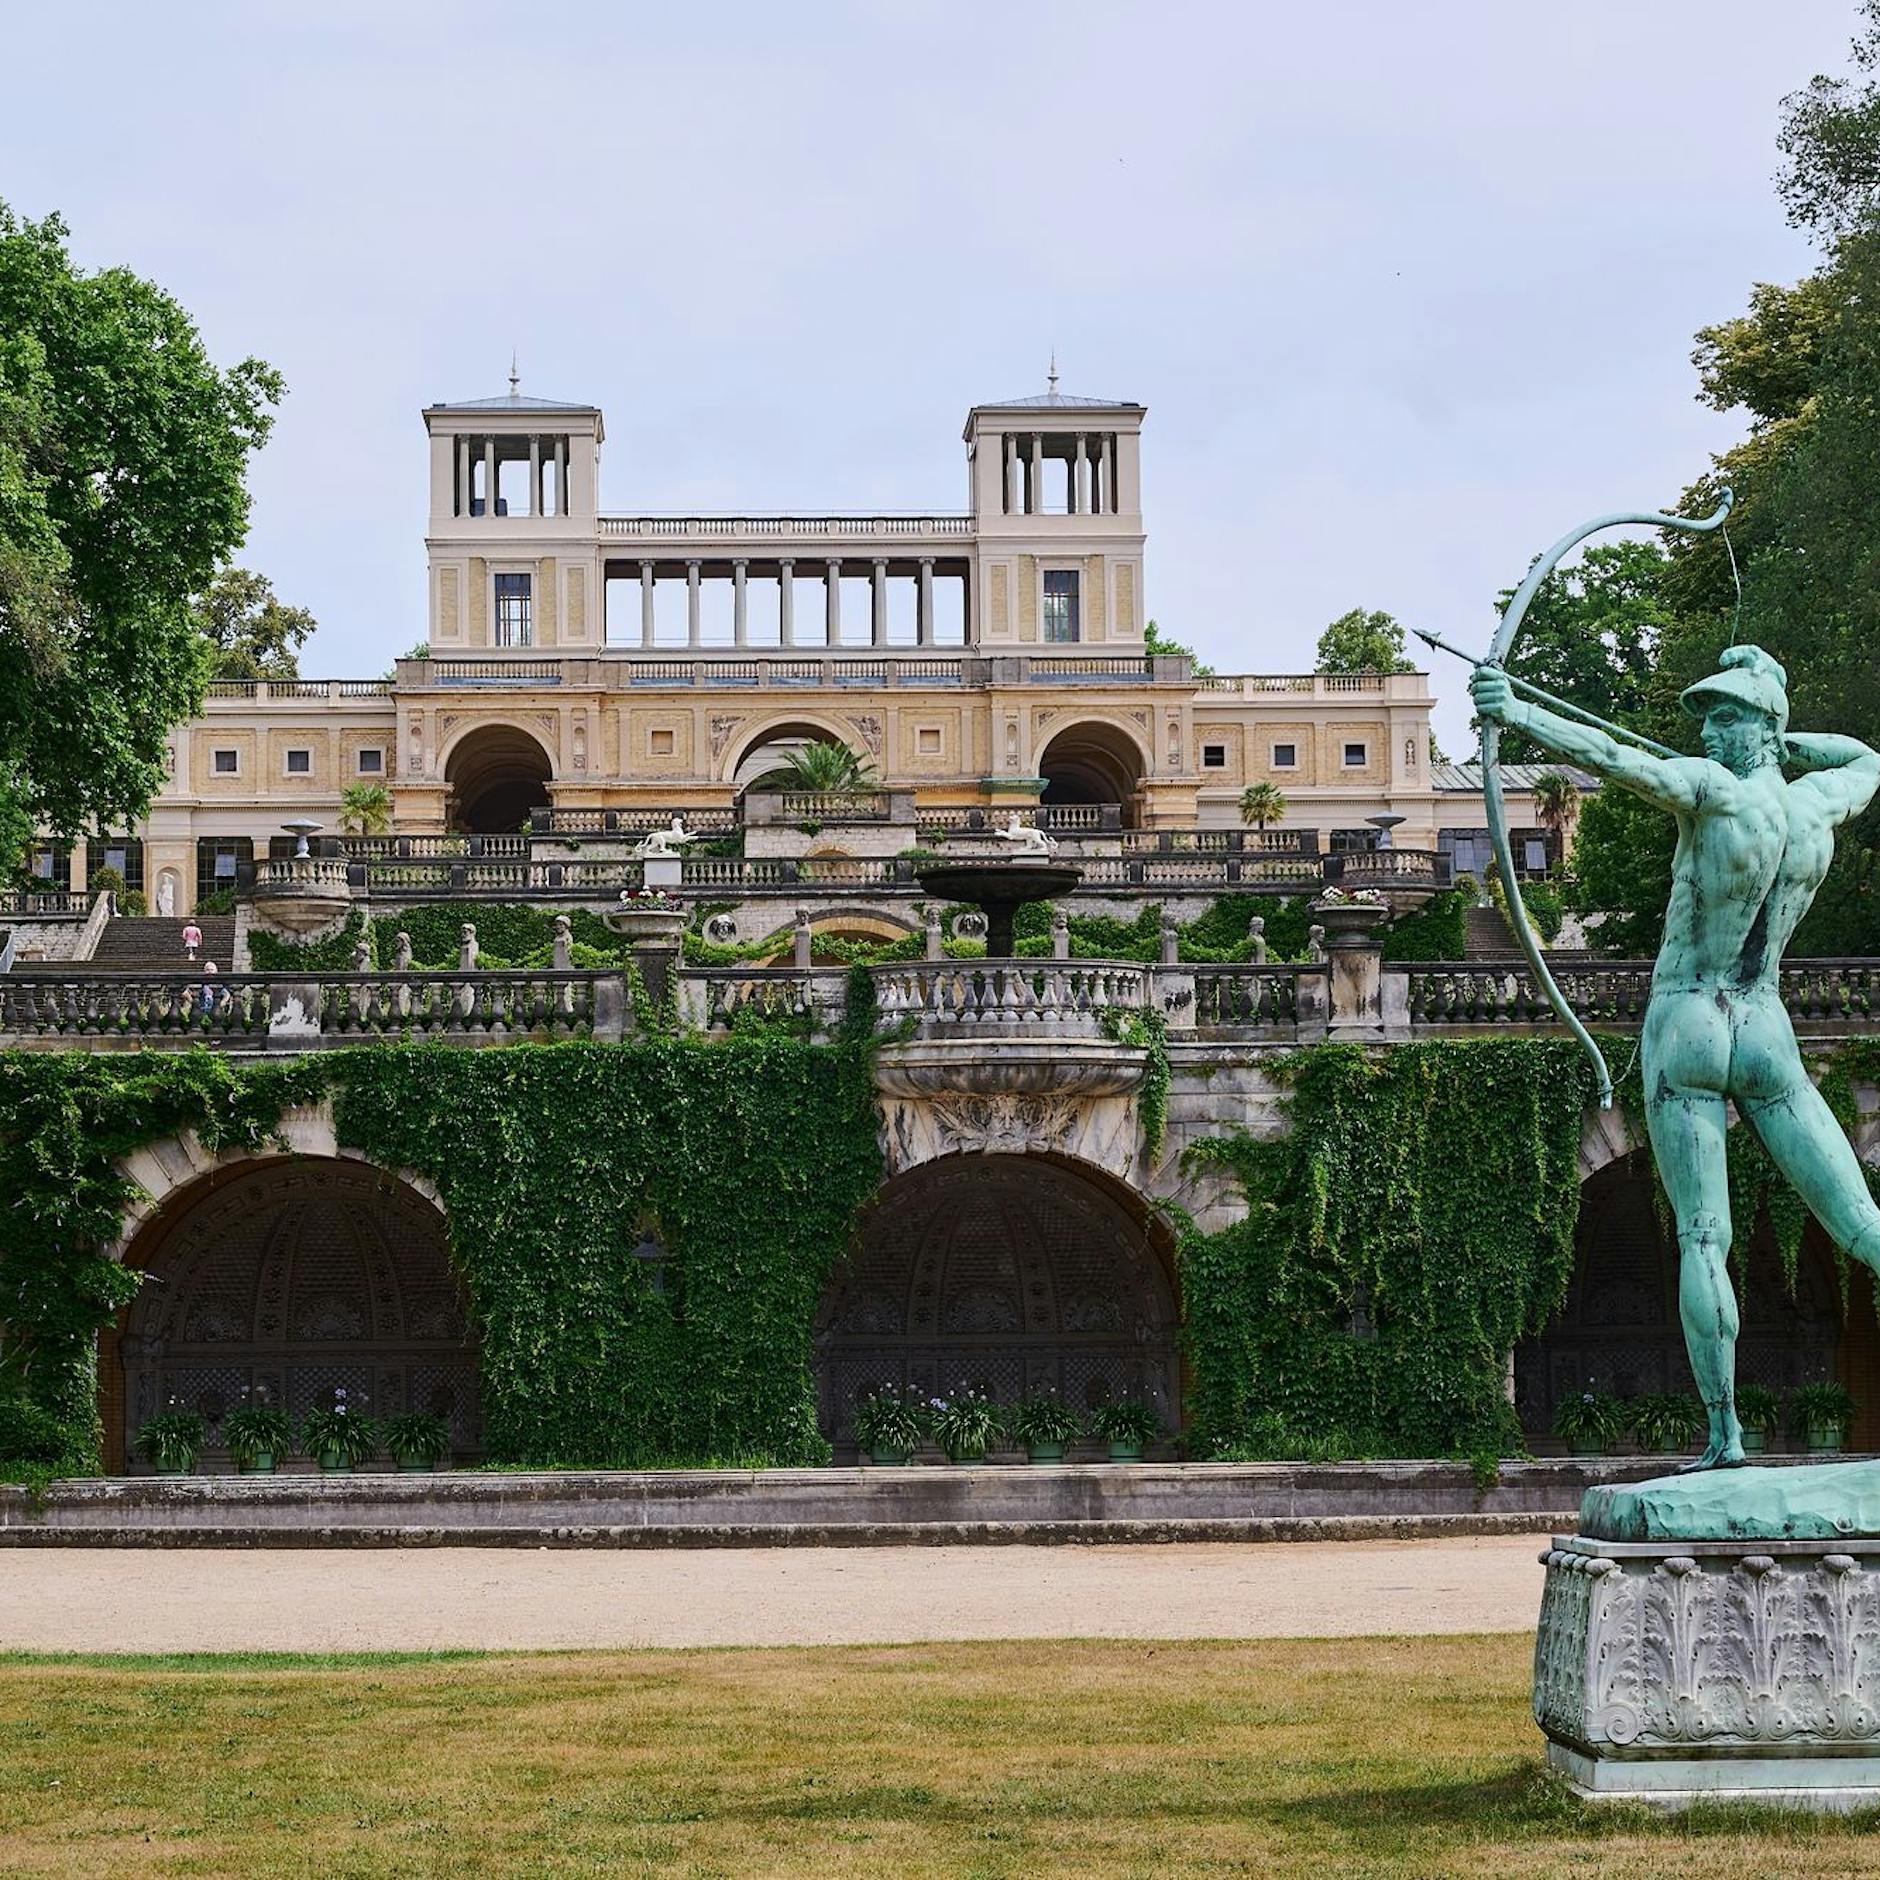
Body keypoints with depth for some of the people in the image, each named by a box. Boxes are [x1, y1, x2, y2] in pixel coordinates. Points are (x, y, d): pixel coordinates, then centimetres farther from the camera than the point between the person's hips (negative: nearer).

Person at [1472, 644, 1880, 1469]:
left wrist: (1516, 712, -37)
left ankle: (1724, 1435, -8)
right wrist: (1790, 743, 29)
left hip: (1686, 1029, -4)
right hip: (1767, 1034, 5)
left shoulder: (1714, 791, -14)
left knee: (1702, 1239, -4)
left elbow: (1616, 758, -30)